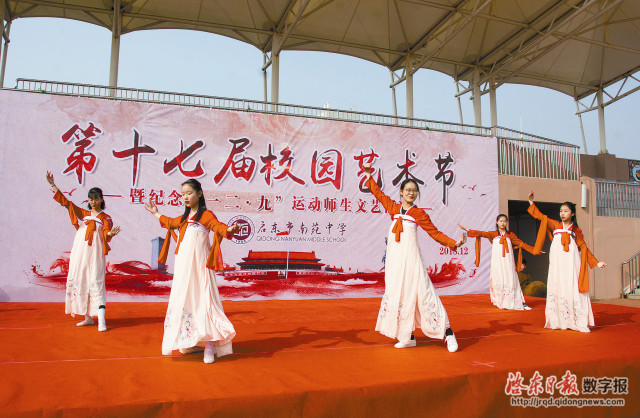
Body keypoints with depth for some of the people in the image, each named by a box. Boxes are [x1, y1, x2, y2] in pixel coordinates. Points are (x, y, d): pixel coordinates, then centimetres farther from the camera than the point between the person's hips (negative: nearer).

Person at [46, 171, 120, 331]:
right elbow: (65, 202, 16)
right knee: (79, 283, 6)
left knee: (96, 284, -12)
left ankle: (101, 320, -16)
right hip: (79, 253, 5)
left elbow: (106, 234, -10)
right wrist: (53, 185, 13)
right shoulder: (83, 214, 16)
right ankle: (88, 318, 18)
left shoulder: (105, 218, 5)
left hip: (95, 254, -5)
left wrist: (111, 234, -34)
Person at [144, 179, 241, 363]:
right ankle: (191, 342, 20)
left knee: (203, 300, -11)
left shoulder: (205, 215, -5)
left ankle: (209, 345, -11)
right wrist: (156, 213, 51)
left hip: (199, 266, -8)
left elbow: (218, 225, -24)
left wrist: (229, 229, -45)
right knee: (184, 300, 10)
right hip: (183, 267, 8)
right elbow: (170, 223, 38)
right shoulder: (184, 218, 18)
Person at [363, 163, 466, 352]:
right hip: (394, 259, 5)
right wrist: (369, 177, 30)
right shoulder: (394, 208, 11)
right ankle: (408, 337, 16)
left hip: (410, 258, -4)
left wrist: (454, 243, -12)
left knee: (422, 292, -9)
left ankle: (448, 332, -1)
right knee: (397, 294, 6)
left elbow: (435, 233, 0)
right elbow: (380, 194, 26)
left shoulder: (418, 213, 1)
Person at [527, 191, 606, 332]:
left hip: (571, 262, -1)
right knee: (557, 288, -1)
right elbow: (541, 216, 12)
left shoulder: (576, 230, 9)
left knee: (573, 288, -7)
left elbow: (584, 248, 11)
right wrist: (531, 202, 8)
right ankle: (559, 322, 2)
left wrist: (596, 262, 8)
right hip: (557, 263, 1)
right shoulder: (555, 225, 12)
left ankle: (576, 322, -5)